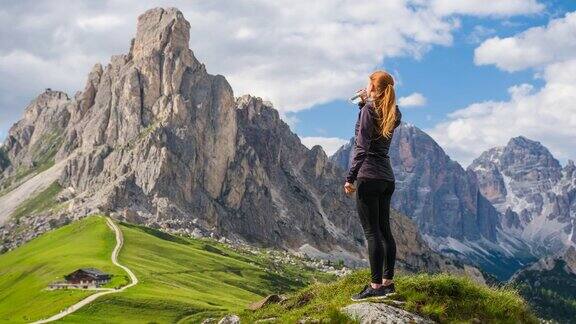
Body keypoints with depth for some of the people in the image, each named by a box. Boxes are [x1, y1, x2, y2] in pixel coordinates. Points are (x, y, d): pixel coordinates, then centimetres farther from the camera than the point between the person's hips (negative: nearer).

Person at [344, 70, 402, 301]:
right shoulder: (393, 114, 14)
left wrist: (350, 178, -15)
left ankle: (376, 286, -8)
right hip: (387, 178, 8)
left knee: (372, 232, -8)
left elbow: (362, 146, -15)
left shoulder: (369, 108, -8)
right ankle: (388, 282, 15)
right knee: (384, 230, 11)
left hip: (368, 176, -8)